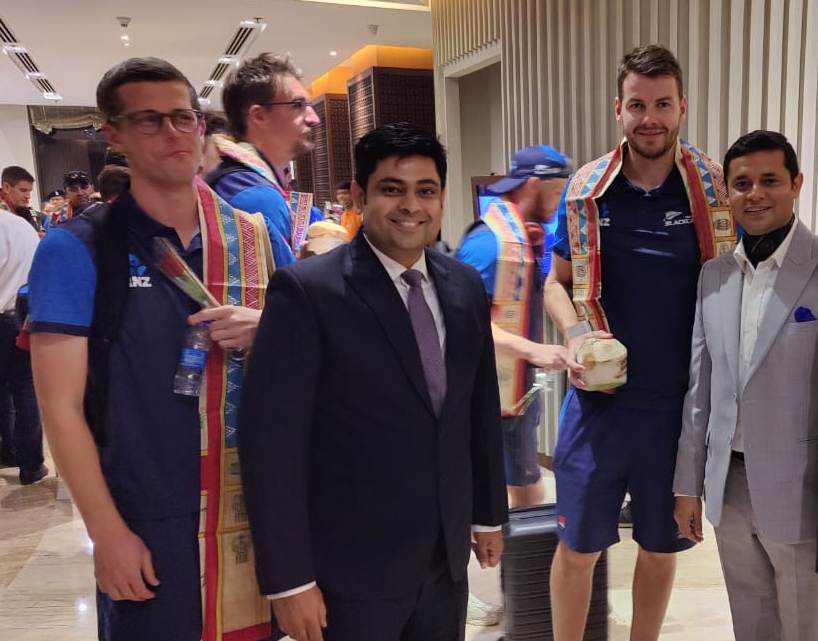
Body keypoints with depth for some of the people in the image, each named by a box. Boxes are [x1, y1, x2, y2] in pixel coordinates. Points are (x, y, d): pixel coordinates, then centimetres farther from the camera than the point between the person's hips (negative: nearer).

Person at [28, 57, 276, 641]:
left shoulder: (253, 235, 2)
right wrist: (108, 530, -11)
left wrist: (265, 330, -12)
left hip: (257, 505, 4)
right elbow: (61, 405, -9)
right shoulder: (76, 249, -8)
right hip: (147, 519, -3)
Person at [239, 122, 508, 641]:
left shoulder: (465, 286, 3)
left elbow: (482, 409, 10)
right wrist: (289, 578, -15)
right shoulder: (307, 290, -15)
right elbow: (271, 441, -16)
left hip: (446, 557, 5)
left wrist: (490, 513, 14)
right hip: (350, 570, -5)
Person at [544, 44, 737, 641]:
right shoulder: (586, 189, -2)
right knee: (577, 546, 11)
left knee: (661, 546, 18)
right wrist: (575, 335, -14)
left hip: (682, 402, 1)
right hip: (598, 397, 0)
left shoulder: (716, 188, -4)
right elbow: (558, 282, 6)